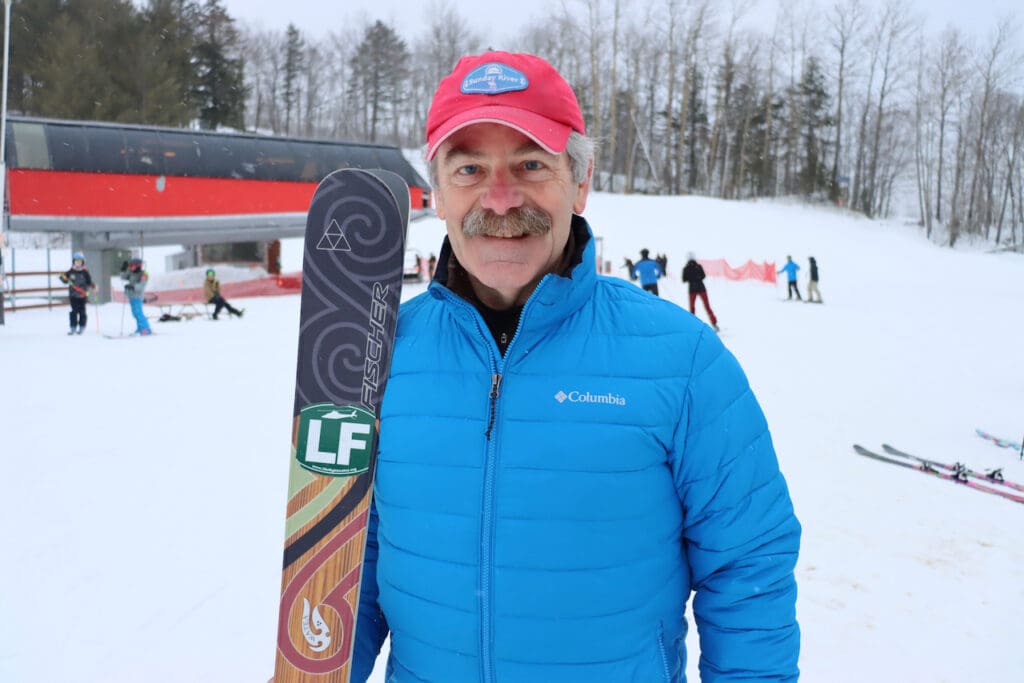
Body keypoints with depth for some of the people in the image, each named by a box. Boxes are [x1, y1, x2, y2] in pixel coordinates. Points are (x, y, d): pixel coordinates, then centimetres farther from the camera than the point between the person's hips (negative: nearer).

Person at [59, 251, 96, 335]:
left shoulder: (85, 272, -1)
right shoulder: (70, 272, 4)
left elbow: (89, 282, 1)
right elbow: (65, 281, 10)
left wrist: (92, 287, -16)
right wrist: (63, 277, -11)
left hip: (82, 295, -1)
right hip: (73, 295, 1)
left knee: (82, 311, 2)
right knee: (74, 311, 2)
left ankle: (82, 327, 12)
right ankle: (73, 327, 7)